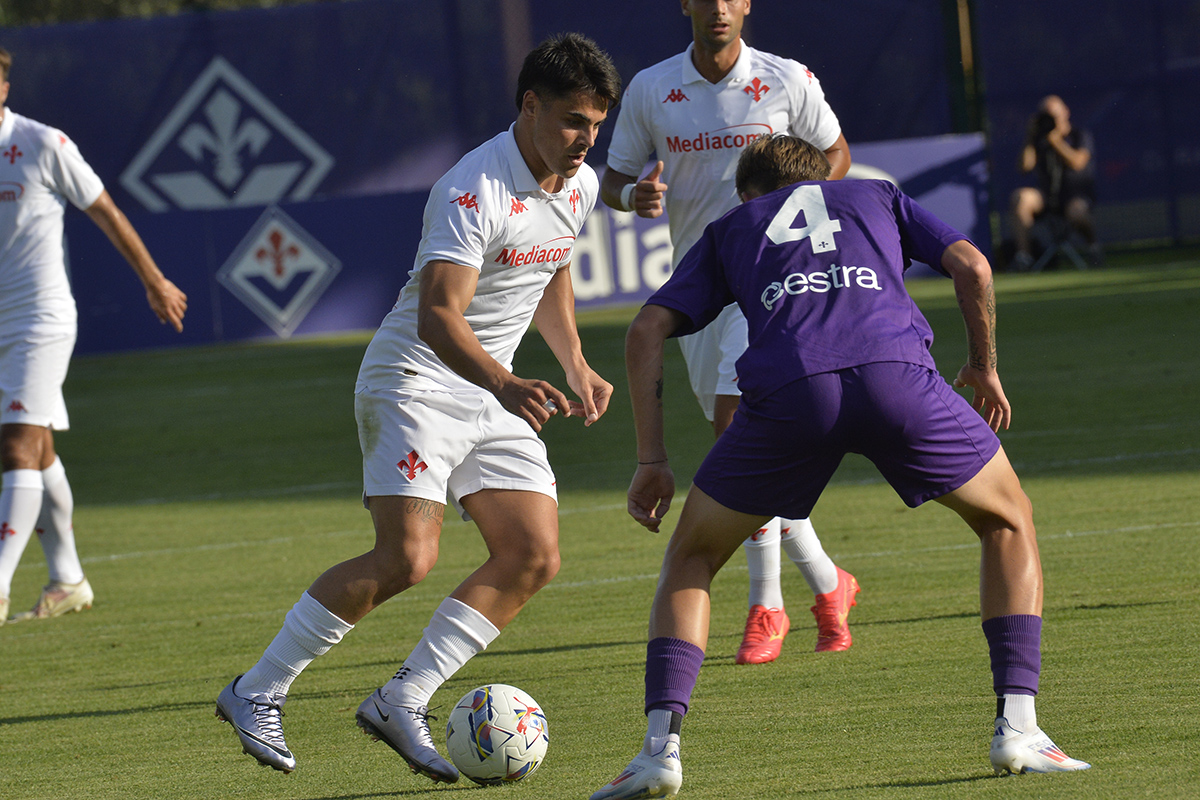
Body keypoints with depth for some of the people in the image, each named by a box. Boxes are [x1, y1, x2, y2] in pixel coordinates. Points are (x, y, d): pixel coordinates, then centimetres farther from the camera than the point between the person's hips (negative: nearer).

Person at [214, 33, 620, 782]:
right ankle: (256, 693, -8)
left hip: (495, 393, 8)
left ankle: (401, 703, 0)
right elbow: (438, 317, -33)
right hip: (414, 379, -8)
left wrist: (577, 366, 19)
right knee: (407, 557, -20)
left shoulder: (580, 187, 5)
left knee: (535, 557, -6)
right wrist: (505, 384, -47)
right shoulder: (474, 191, -23)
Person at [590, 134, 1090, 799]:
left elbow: (646, 331, 21)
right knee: (1009, 524, 24)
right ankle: (1017, 727, 9)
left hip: (785, 392, 0)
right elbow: (972, 268, 19)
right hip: (896, 374, 0)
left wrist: (651, 462, 21)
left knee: (691, 559, 22)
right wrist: (983, 367, 35)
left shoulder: (730, 229, 33)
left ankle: (661, 744, 3)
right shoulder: (877, 197, 35)